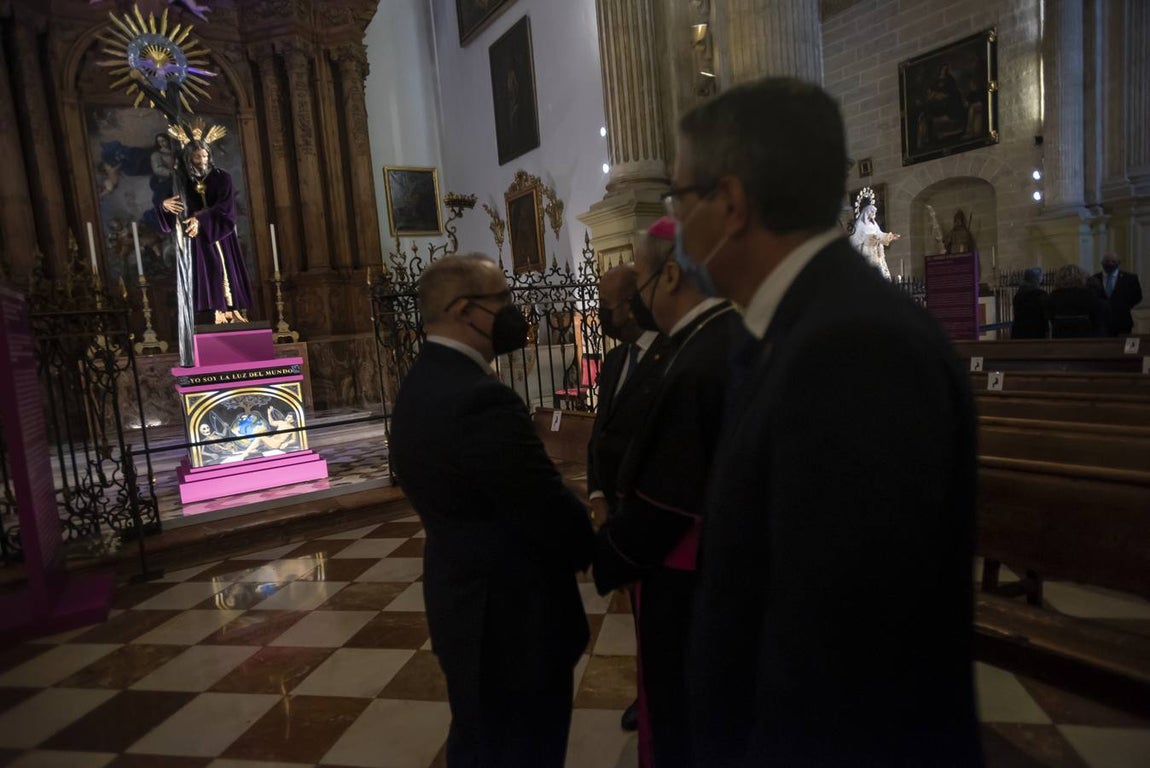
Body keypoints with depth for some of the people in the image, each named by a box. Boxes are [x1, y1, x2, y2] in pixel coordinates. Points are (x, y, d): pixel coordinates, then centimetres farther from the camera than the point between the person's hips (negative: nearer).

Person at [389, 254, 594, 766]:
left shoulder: (420, 385, 4)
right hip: (512, 617, -9)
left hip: (466, 604, 9)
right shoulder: (482, 401, -28)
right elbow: (551, 515, -25)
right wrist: (594, 550, -3)